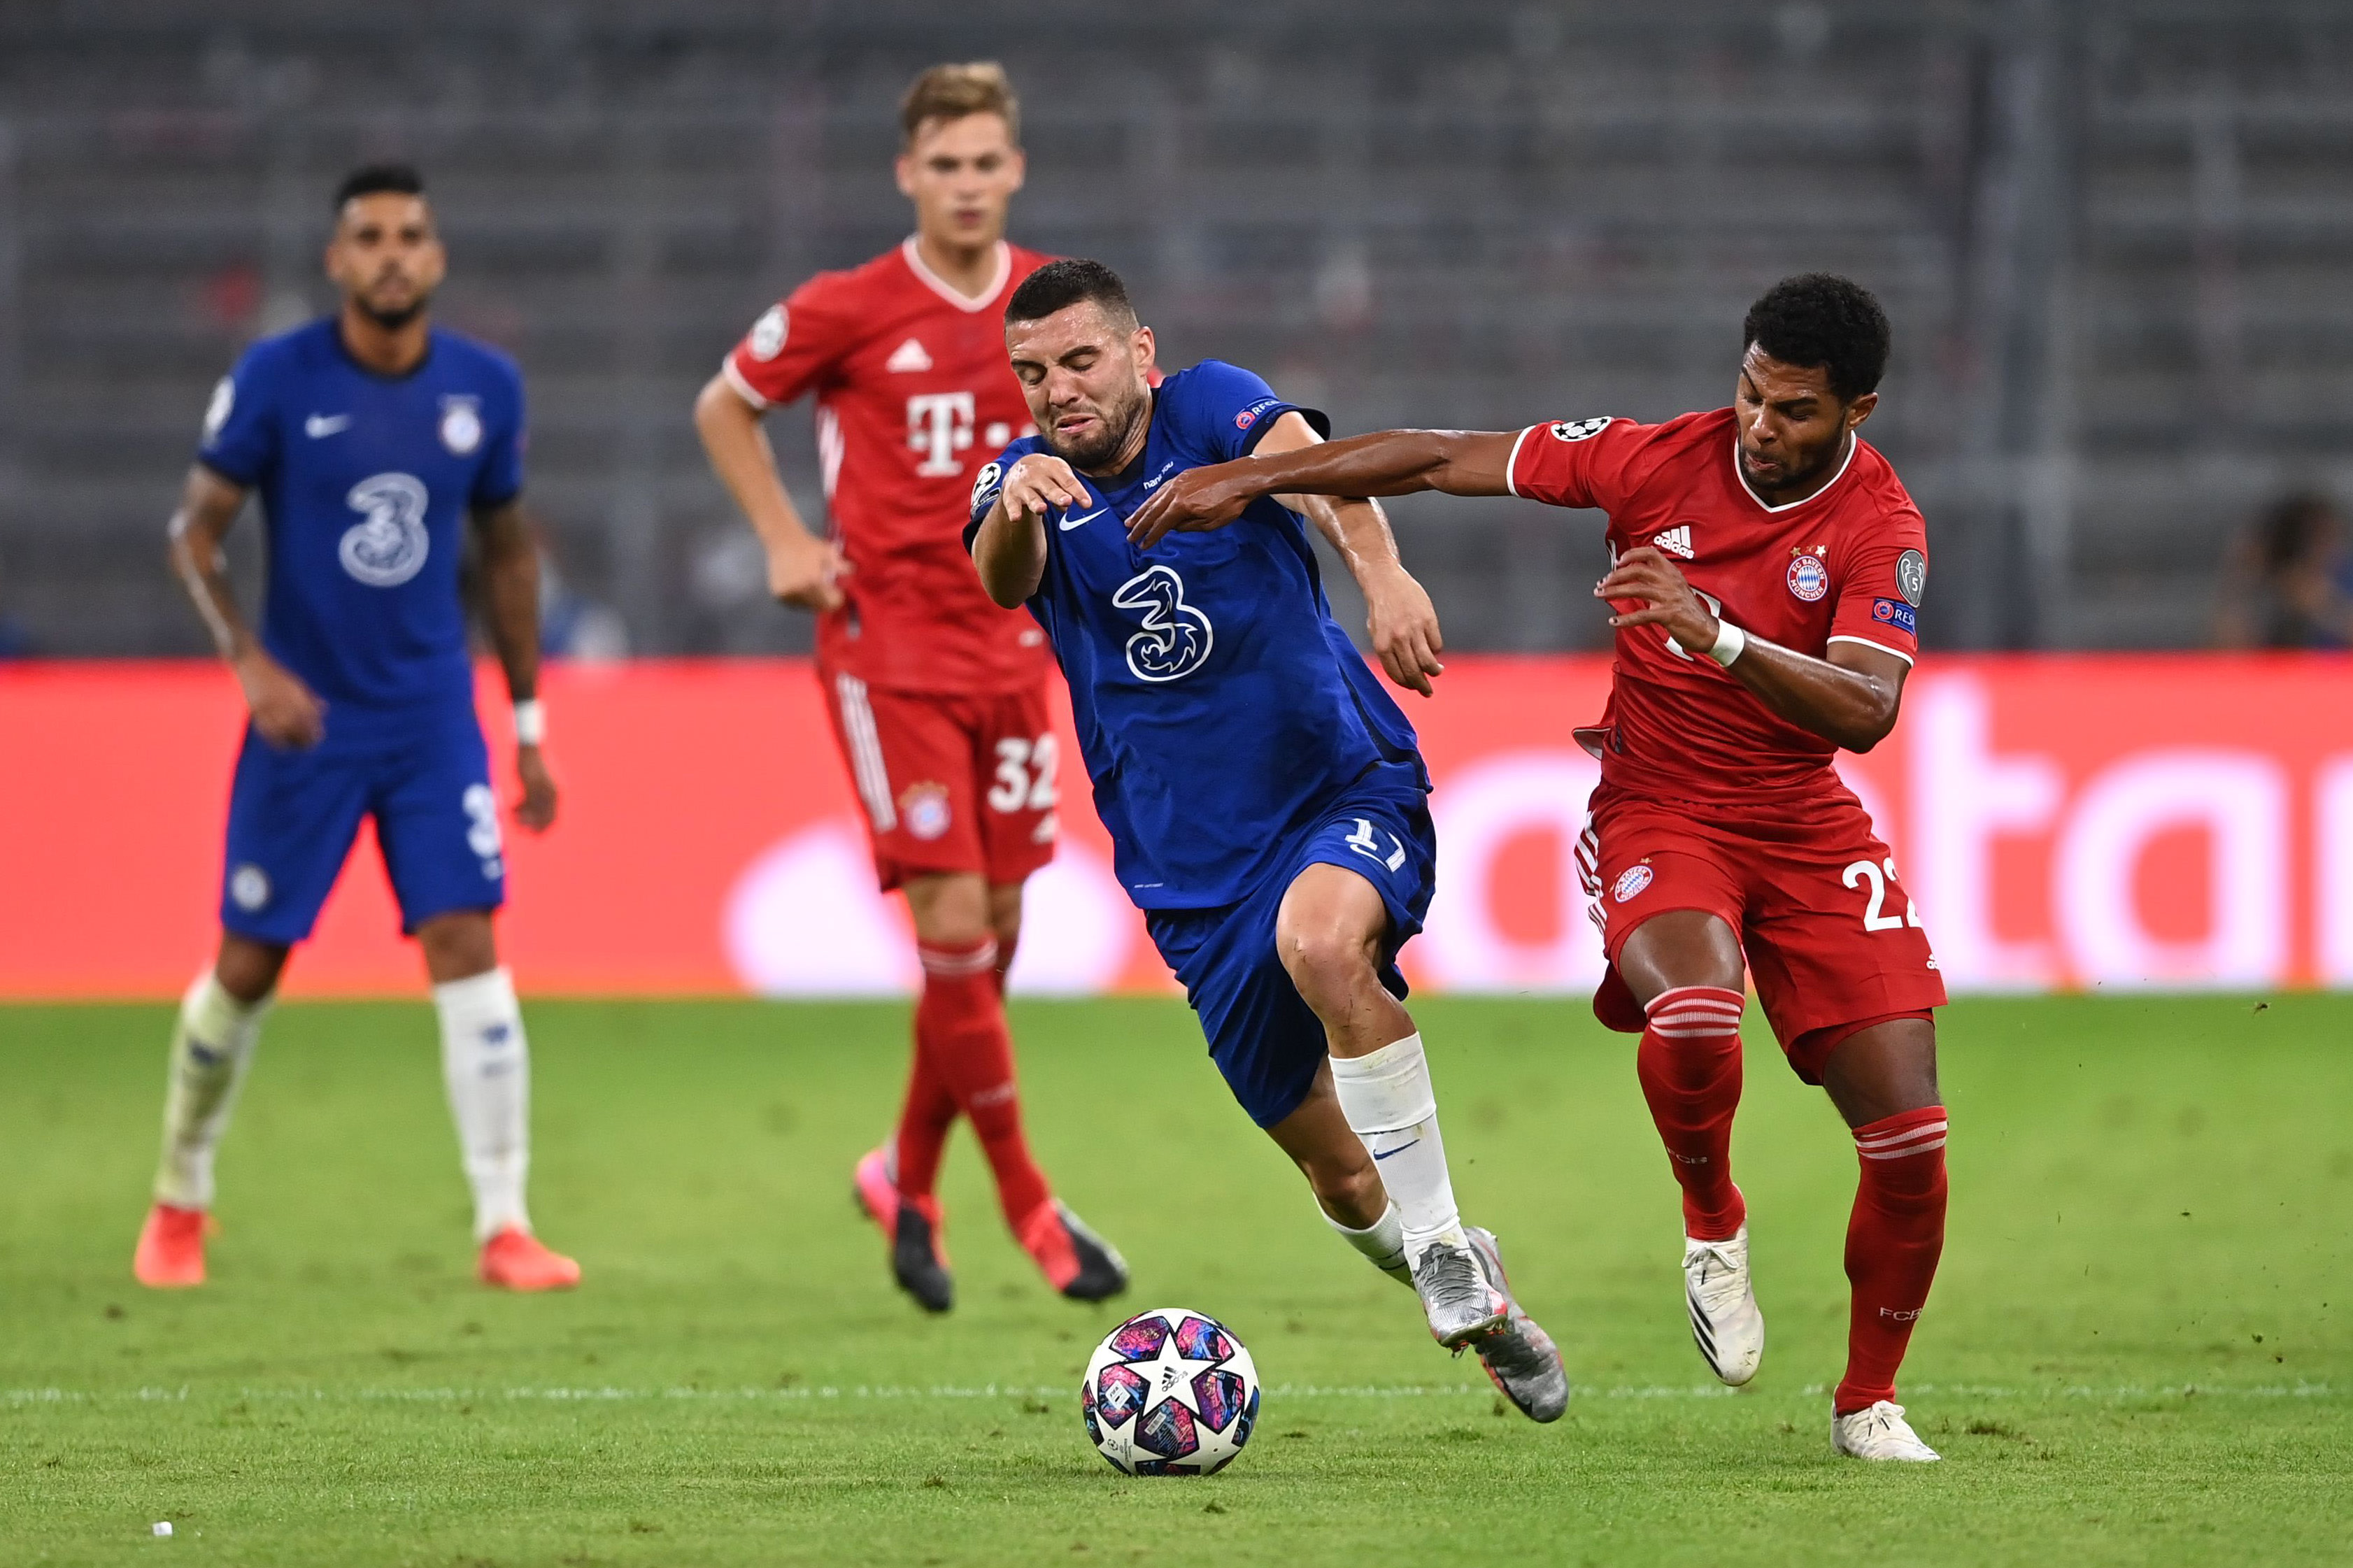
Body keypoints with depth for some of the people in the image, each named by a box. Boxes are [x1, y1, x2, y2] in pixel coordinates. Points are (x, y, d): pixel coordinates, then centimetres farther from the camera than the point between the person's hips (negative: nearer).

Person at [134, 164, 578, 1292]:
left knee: (468, 945, -11)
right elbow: (192, 533, -3)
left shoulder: (485, 388, 0)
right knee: (247, 967, 4)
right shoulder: (274, 382, -9)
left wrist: (528, 724, 14)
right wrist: (251, 663, -18)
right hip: (305, 719, -2)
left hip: (434, 717, 2)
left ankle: (504, 1228, -10)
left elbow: (507, 552, 13)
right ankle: (180, 1200, 26)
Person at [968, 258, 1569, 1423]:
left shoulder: (1212, 408, -6)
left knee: (1322, 942, -37)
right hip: (1196, 872, 4)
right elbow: (1002, 579, -23)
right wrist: (1015, 503, -48)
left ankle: (1441, 1242, -26)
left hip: (1348, 792, -4)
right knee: (1337, 1173, 5)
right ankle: (1477, 1304, 35)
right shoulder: (1028, 483, 1)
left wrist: (1382, 572, -51)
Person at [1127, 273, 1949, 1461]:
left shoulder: (1880, 526, -12)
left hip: (1807, 828, 1)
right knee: (1691, 1014, -35)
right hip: (1656, 814, -1)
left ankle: (1867, 1401, 14)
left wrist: (1718, 637, -40)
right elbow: (1441, 461, -4)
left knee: (1908, 1135, -8)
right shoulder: (1658, 460, -10)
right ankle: (1713, 1230, -3)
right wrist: (1248, 477, -8)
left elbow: (1865, 711, -26)